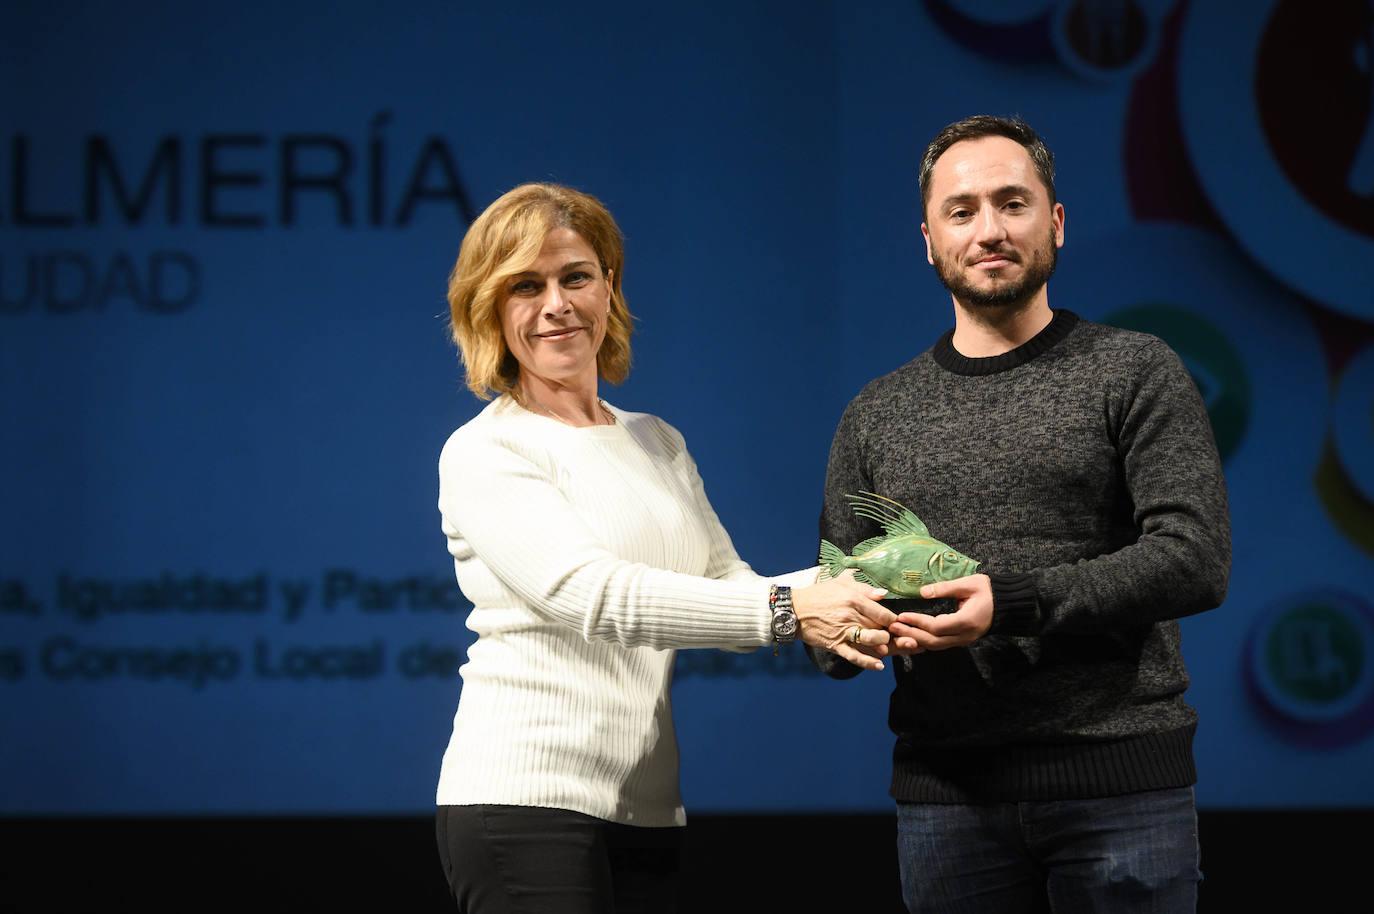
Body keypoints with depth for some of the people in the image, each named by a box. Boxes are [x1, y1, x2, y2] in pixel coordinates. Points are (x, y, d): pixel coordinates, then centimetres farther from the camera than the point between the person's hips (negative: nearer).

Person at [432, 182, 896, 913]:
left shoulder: (657, 444, 18)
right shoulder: (482, 455, -4)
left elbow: (726, 583, 13)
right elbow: (591, 593, -17)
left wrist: (837, 586, -9)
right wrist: (785, 609, -25)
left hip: (644, 808, 6)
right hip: (525, 792, -6)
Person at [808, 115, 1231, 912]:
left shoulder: (1136, 373, 4)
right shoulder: (877, 416, 14)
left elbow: (1196, 559, -9)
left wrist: (1016, 602, -19)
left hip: (1120, 785, -3)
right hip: (948, 798, 3)